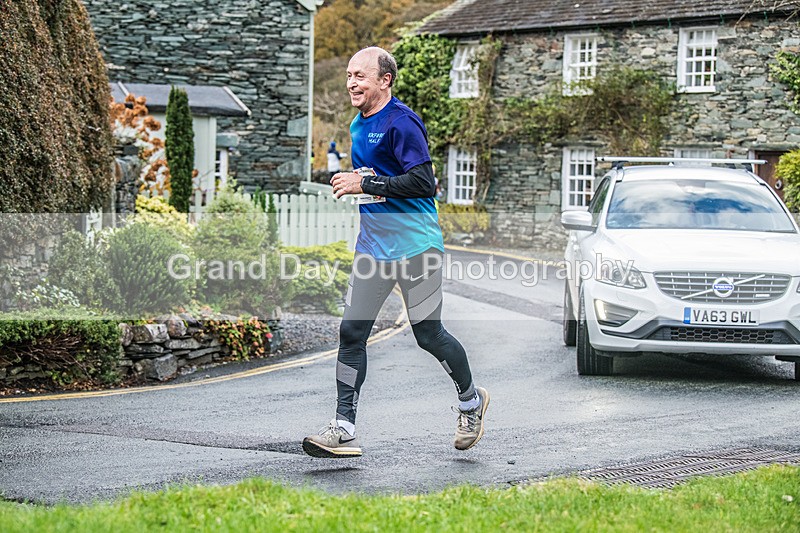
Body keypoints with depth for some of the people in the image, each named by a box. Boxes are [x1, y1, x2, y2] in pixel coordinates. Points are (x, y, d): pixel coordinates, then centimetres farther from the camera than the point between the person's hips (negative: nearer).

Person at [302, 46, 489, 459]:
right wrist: (346, 181, 8)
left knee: (428, 335, 2)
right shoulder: (358, 125, 14)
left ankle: (470, 401, 29)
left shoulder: (401, 123, -13)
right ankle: (343, 430, -3)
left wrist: (364, 184, -20)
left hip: (416, 245, -8)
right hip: (373, 247, 8)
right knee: (351, 333, -2)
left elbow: (423, 181, -21)